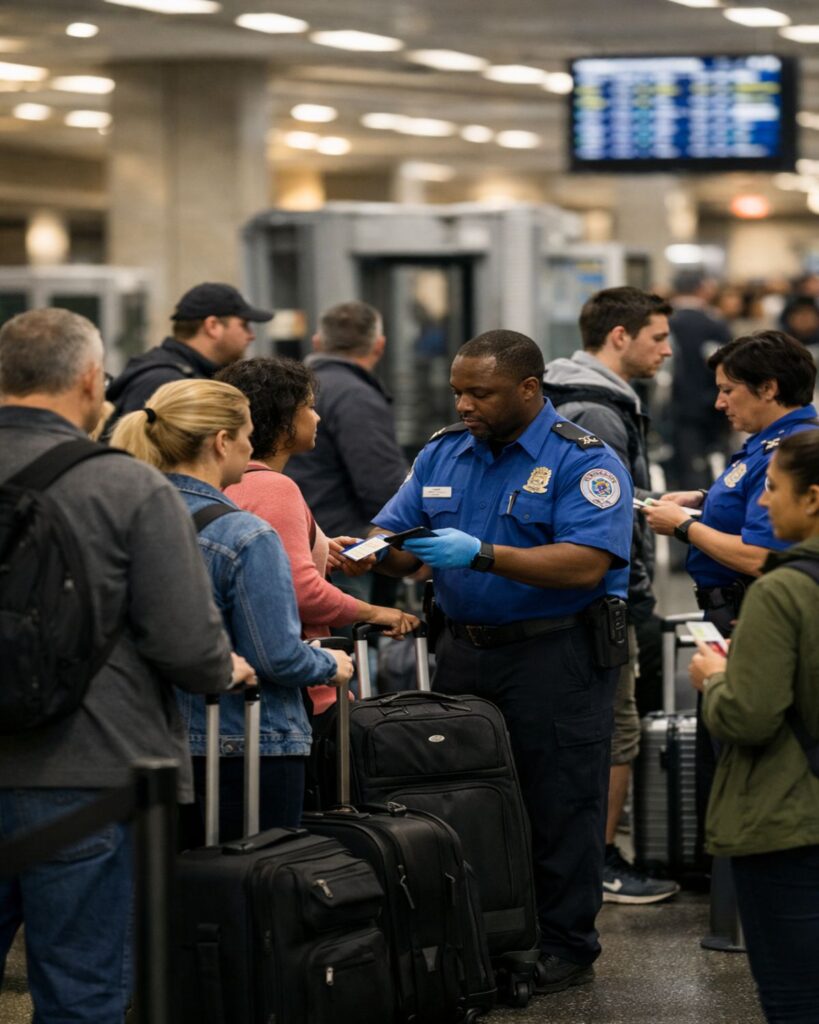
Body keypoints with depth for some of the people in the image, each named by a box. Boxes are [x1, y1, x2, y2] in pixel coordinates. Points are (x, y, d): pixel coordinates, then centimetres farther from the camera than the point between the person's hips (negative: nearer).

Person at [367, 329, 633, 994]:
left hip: (556, 657, -6)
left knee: (559, 807, 0)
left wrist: (483, 554, -29)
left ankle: (564, 946, 10)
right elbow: (399, 540, 11)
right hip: (464, 651, 6)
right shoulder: (442, 455, 10)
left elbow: (584, 565, -21)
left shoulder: (584, 462, -10)